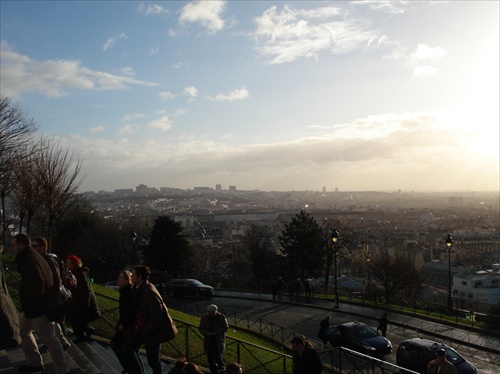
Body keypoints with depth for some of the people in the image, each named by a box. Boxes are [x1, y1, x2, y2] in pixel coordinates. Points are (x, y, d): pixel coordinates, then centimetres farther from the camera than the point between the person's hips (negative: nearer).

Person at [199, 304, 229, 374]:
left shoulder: (222, 317, -5)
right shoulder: (204, 318, 3)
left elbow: (226, 327, -5)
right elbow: (201, 328, 5)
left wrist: (216, 332, -17)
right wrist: (206, 333, -16)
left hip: (218, 341, -3)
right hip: (208, 341, 3)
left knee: (217, 356, -7)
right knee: (210, 358, 6)